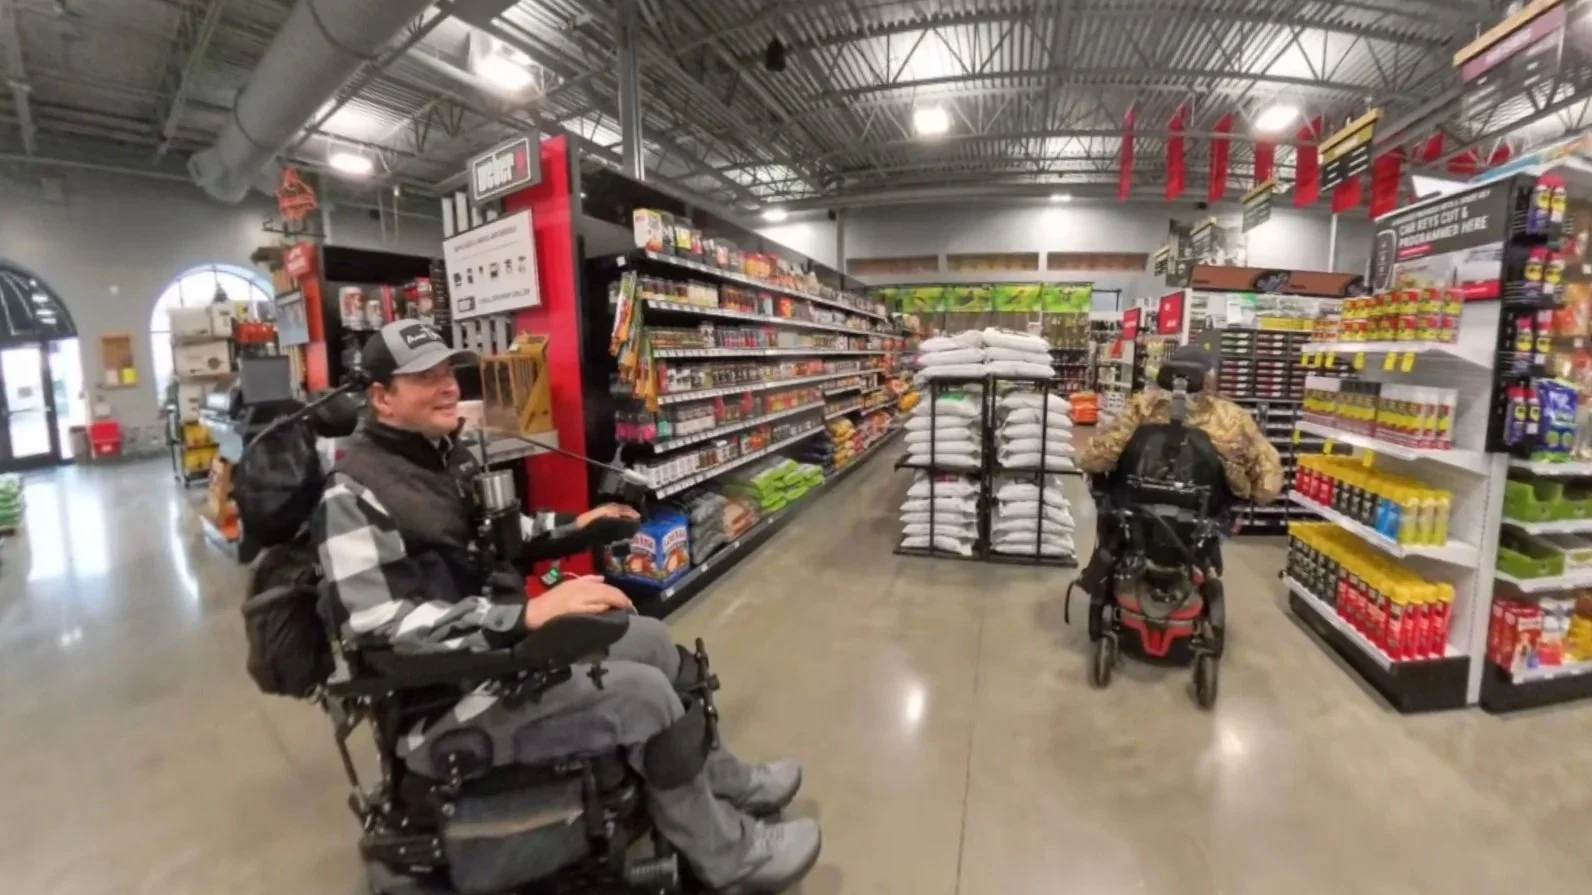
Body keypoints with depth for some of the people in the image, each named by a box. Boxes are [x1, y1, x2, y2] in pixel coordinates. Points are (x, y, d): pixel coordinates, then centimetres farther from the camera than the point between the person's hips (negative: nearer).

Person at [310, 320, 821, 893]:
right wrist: (528, 613, -37)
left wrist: (573, 528, 9)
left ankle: (719, 777, 26)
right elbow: (383, 630, -29)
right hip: (446, 699, -9)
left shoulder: (445, 454, 8)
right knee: (643, 692, -20)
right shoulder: (354, 498, -20)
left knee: (653, 641, 7)